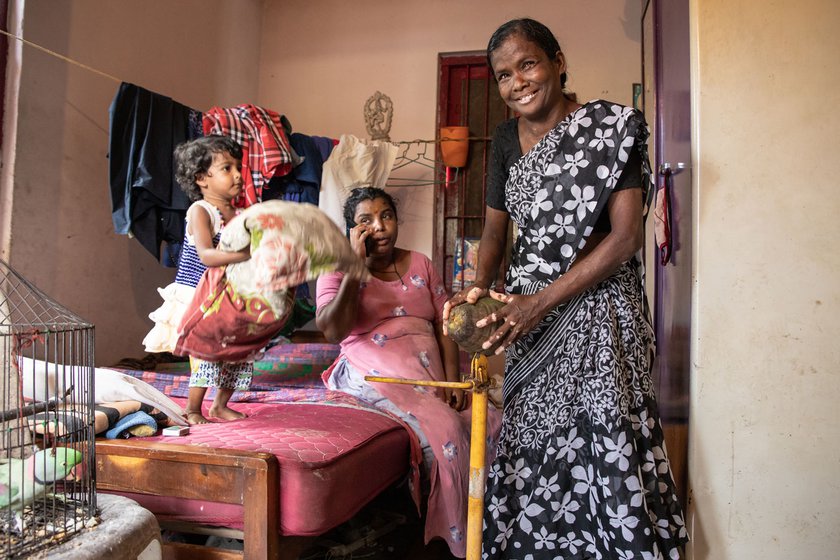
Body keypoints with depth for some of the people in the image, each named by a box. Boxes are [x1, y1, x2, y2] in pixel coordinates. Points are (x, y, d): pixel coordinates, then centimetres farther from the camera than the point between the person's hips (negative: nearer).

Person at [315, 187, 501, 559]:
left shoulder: (419, 264, 15)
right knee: (442, 429, -26)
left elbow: (445, 325, 10)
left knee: (489, 420, -14)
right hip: (375, 374, -5)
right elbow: (333, 332, -13)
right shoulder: (339, 270, 4)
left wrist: (452, 379, -5)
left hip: (430, 374, 5)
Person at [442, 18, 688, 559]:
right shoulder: (507, 138, 8)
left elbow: (626, 236, -14)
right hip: (525, 310, 5)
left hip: (597, 307, -4)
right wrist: (478, 289, -8)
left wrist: (541, 302, -19)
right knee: (532, 441, 8)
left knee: (607, 442, -5)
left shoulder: (614, 127, -8)